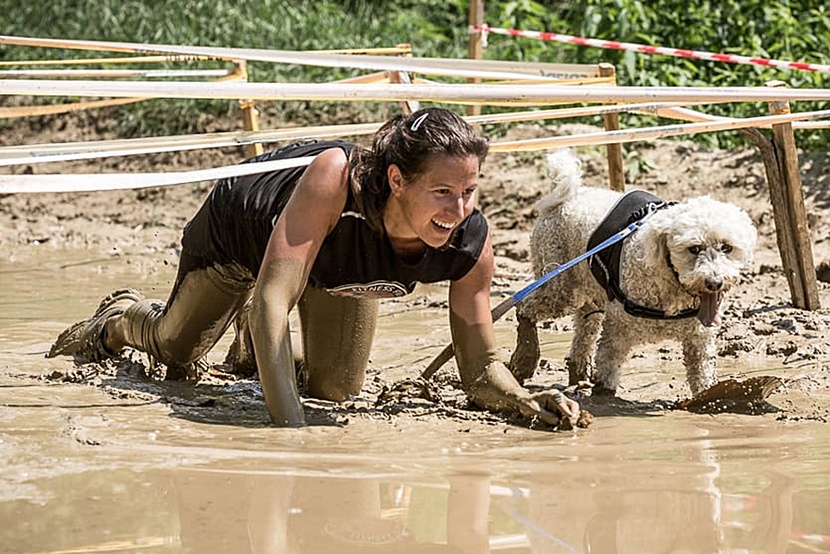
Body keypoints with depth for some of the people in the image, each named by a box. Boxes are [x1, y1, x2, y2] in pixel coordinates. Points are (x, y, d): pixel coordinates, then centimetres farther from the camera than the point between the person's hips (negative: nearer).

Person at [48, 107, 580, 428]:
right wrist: (290, 426, -63)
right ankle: (118, 319, 55)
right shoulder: (335, 176, -51)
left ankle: (261, 349, 41)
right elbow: (272, 298, -54)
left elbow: (480, 366, -27)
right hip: (241, 224, -3)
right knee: (176, 353, 20)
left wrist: (526, 400, -49)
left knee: (337, 389, 10)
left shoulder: (471, 242, -38)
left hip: (339, 265, 3)